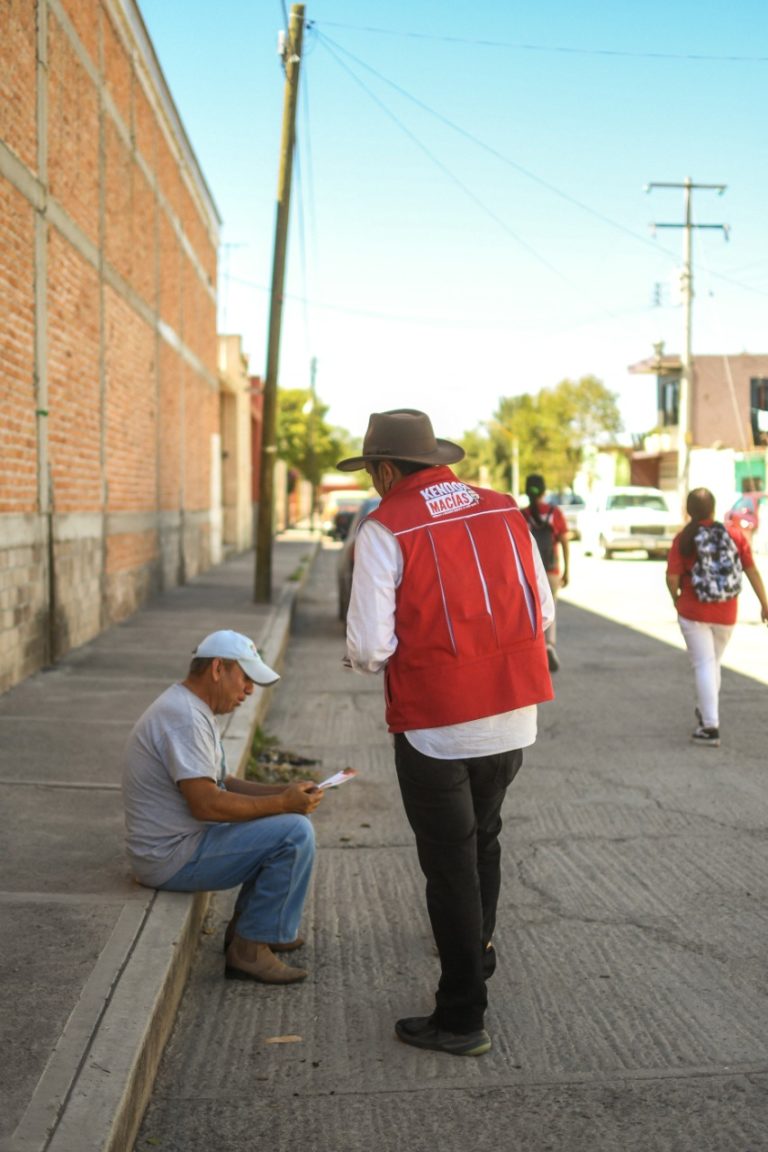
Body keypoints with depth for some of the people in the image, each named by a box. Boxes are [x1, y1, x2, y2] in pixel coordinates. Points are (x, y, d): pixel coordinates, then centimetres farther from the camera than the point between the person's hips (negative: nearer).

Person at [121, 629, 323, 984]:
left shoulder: (192, 709, 14)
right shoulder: (184, 716, -21)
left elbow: (221, 783, 18)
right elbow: (206, 803, -26)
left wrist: (284, 791, 4)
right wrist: (283, 802, -18)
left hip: (179, 841, 11)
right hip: (171, 858, -11)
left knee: (278, 822, 19)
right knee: (295, 832, -17)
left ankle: (247, 926, 20)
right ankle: (250, 948, -8)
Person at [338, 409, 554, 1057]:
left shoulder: (385, 529, -13)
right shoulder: (505, 512, 2)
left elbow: (370, 648, -16)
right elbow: (544, 613, 5)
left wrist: (365, 660, 6)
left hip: (436, 728, -5)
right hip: (514, 716, 6)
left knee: (450, 864, 7)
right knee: (483, 839, 27)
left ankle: (462, 1019, 16)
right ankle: (478, 949, 48)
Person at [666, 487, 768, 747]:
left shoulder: (683, 540, -10)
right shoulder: (735, 534, -4)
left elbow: (672, 577, -12)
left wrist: (675, 597, 8)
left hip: (693, 611, -3)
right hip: (726, 613, 3)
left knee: (704, 666, 0)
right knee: (714, 663, 21)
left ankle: (710, 728, -4)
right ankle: (705, 712, 36)